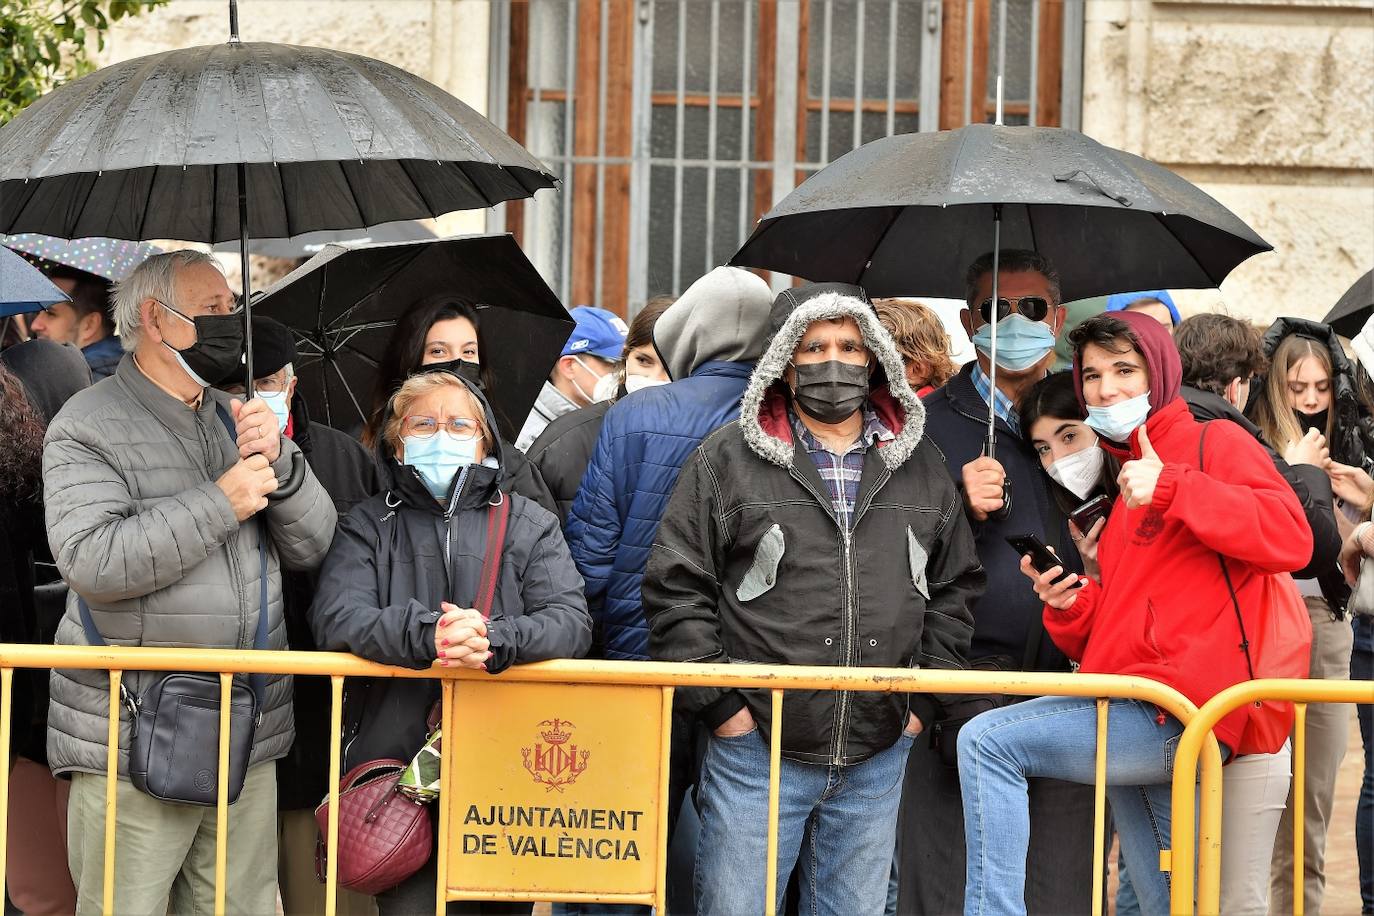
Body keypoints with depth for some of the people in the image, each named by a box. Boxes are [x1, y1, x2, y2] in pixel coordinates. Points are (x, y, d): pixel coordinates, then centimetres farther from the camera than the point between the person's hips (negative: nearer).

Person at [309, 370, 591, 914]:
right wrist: (426, 635, -23)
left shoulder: (529, 523, 13)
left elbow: (571, 622, -1)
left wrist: (495, 642, -21)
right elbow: (335, 617, -6)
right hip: (397, 762, -1)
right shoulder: (369, 524, 11)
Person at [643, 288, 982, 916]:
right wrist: (718, 703, -7)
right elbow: (674, 588, -2)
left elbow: (956, 585, 17)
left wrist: (924, 697, 8)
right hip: (755, 750, -3)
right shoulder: (728, 459, -1)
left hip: (878, 759, 3)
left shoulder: (920, 466, 11)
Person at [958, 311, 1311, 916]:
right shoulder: (1122, 488, 27)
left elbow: (1290, 538, -17)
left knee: (986, 742, -18)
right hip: (1142, 718, 9)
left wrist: (1170, 488, -23)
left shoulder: (1216, 443, 2)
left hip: (1179, 713, -9)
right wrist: (1069, 606, 5)